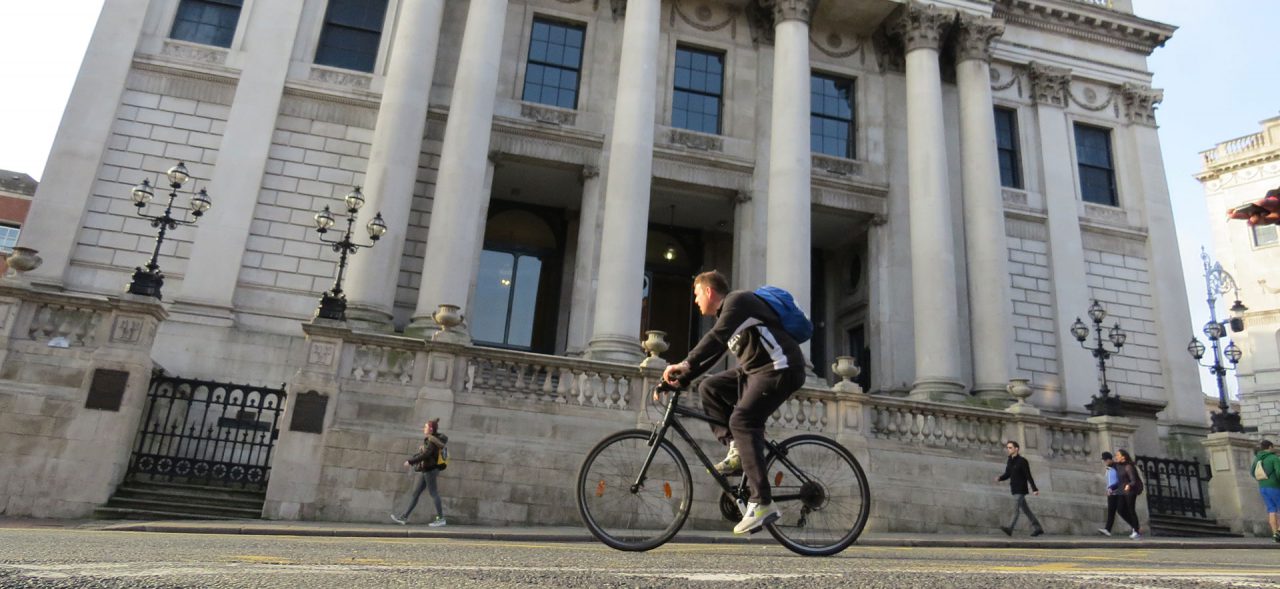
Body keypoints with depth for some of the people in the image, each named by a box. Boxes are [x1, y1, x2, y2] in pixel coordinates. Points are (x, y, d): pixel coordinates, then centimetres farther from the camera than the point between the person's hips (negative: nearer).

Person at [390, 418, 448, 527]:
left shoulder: (432, 440, -14)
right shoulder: (431, 439, 14)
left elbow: (425, 454, -23)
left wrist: (410, 461, -18)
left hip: (430, 470, -9)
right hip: (427, 470, 9)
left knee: (433, 493, -5)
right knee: (416, 493, 10)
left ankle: (441, 518, 0)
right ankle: (404, 518, 13)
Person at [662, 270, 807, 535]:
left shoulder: (738, 300, -9)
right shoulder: (726, 313, 21)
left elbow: (716, 337, -25)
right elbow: (709, 353, 20)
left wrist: (685, 364, -29)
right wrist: (678, 381, 12)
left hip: (780, 368, -10)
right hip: (756, 369, 10)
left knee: (742, 420, -23)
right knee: (709, 388, 4)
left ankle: (763, 504, -23)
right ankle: (737, 452, 0)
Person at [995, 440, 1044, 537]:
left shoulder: (1022, 461, -10)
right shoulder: (1009, 461, 11)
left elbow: (1029, 476, -11)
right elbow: (1007, 474, 14)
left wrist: (1034, 489, -14)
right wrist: (999, 478, -5)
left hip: (1021, 489, -8)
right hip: (1014, 489, 8)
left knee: (1016, 507, -15)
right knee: (1025, 509, 13)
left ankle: (1010, 528, -24)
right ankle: (1038, 528, 23)